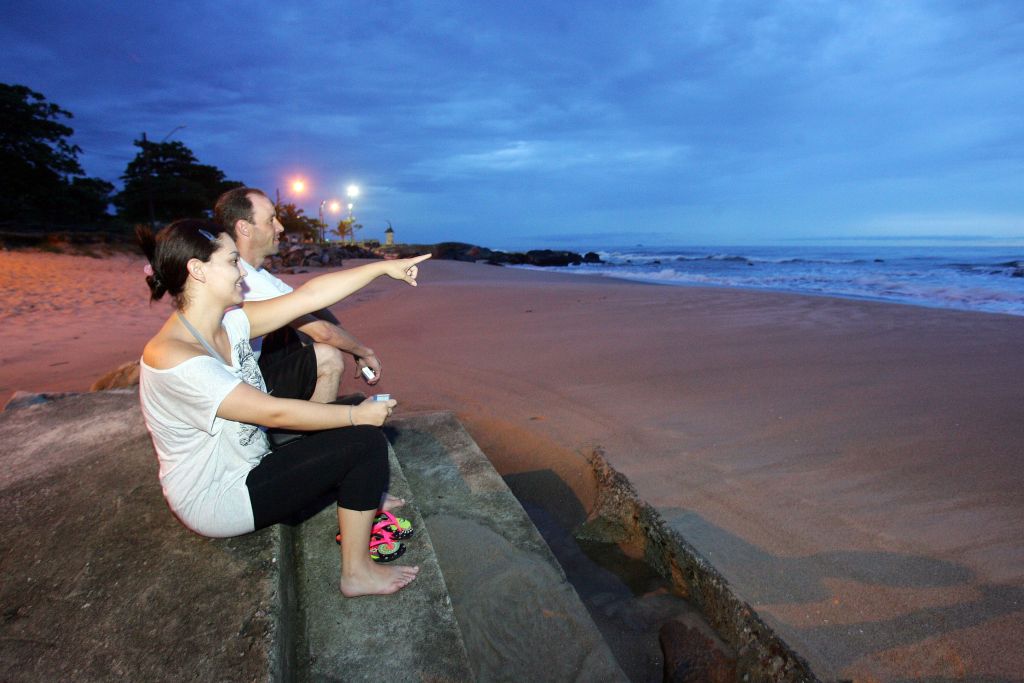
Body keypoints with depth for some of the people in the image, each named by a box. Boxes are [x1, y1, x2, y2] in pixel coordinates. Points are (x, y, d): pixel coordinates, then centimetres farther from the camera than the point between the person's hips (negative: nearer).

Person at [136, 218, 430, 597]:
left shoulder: (229, 323, -4)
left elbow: (310, 295, -5)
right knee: (367, 439, -16)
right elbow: (274, 413, -28)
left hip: (249, 465, 9)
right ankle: (357, 573, -4)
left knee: (348, 412, 12)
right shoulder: (170, 357, -28)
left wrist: (383, 266, -5)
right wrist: (358, 415, -19)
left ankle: (361, 499, 26)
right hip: (217, 500, -9)